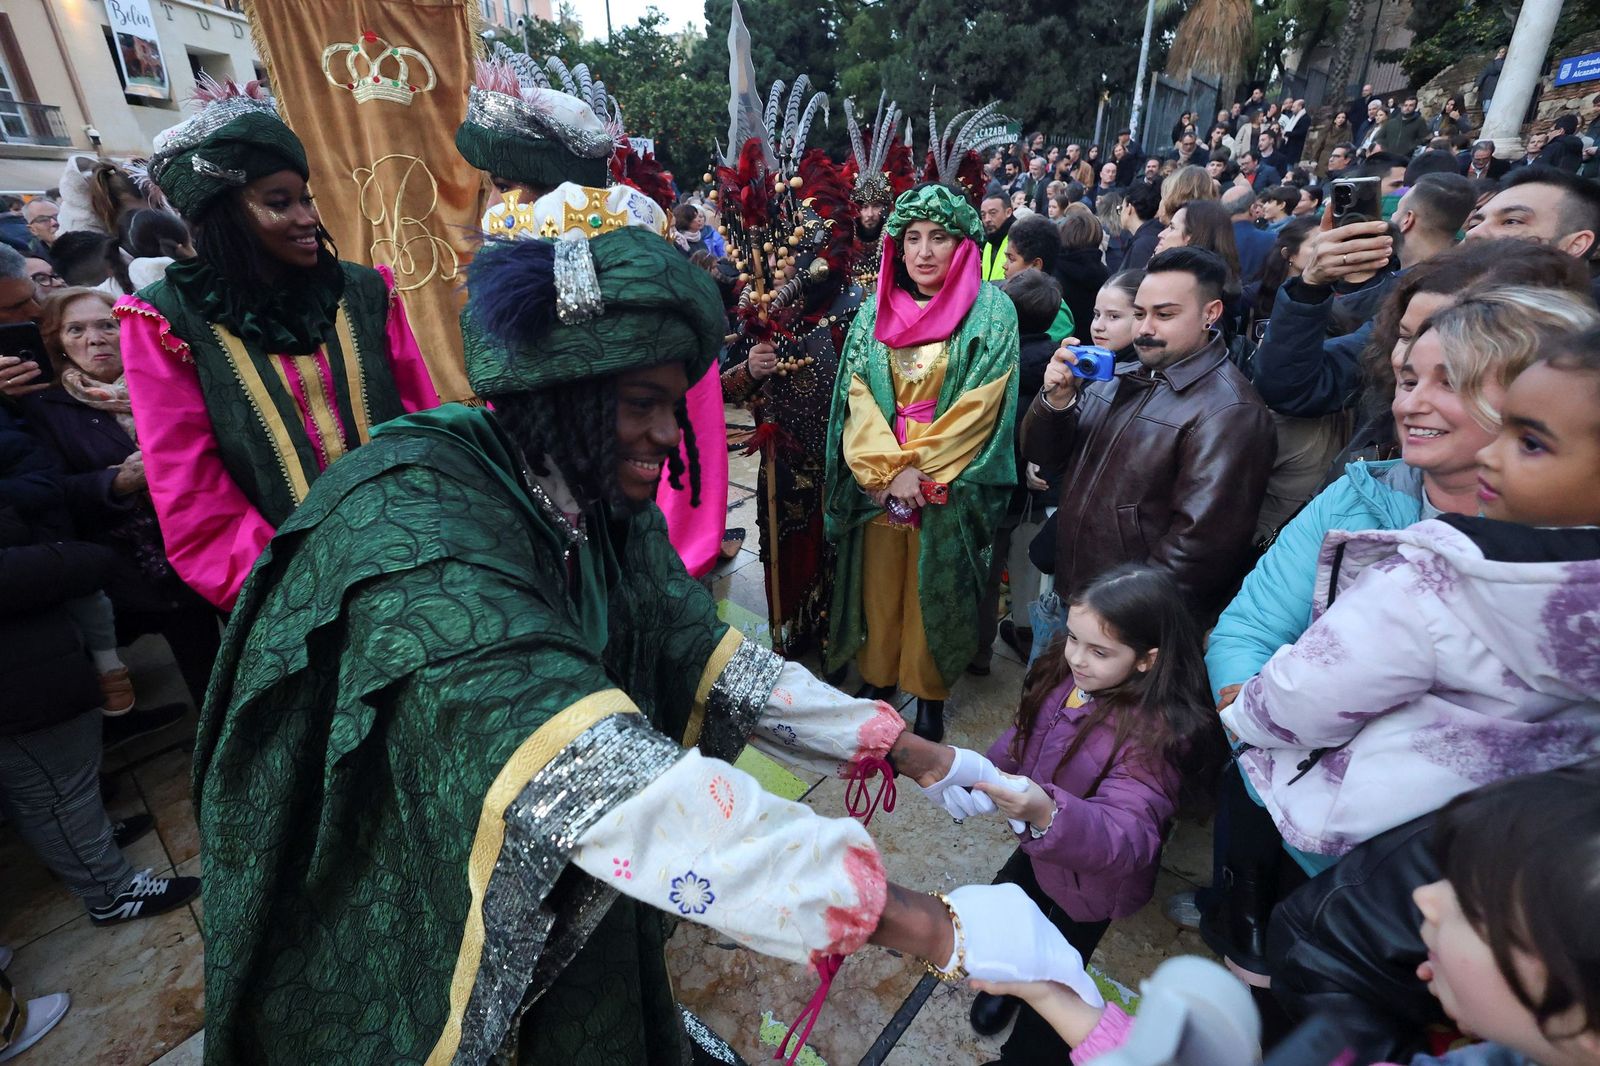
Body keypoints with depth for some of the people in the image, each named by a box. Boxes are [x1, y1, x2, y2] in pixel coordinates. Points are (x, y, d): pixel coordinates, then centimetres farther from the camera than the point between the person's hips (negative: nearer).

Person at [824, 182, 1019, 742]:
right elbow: (857, 394, -1)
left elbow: (981, 403, -10)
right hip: (878, 479, 3)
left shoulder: (991, 311, -3)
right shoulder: (876, 310, 5)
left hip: (948, 484, -2)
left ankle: (930, 696, 27)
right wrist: (889, 469, -13)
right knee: (880, 586, 12)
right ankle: (877, 679, 32)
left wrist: (920, 468, -14)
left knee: (934, 590, 8)